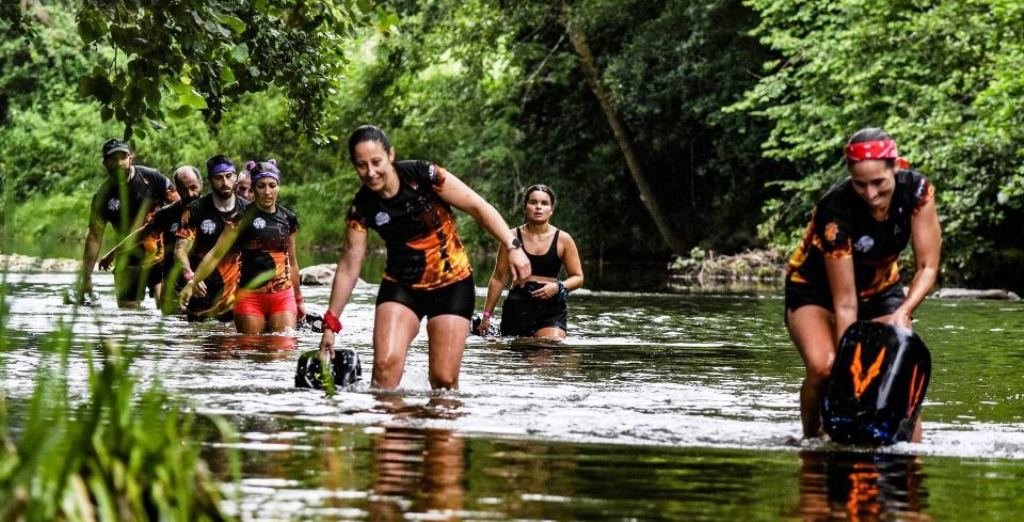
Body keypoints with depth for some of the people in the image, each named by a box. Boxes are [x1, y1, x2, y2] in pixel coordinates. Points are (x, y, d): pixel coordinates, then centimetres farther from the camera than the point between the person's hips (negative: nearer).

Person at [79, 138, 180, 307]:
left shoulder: (151, 177, -5)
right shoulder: (102, 197, -1)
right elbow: (94, 237, 0)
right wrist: (86, 278, -3)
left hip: (162, 257, -3)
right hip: (130, 263, 3)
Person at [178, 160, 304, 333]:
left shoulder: (288, 218, 10)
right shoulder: (243, 217, -2)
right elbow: (216, 254, -7)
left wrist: (299, 299, 25)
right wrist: (192, 283, -17)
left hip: (283, 297, 3)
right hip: (250, 296, -3)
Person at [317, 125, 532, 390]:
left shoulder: (422, 175, -15)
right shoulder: (362, 206, -6)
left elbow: (478, 207, -10)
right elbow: (350, 264, -1)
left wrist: (513, 246, -20)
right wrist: (331, 323, -2)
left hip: (452, 283, -2)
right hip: (401, 286, 2)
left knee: (444, 380, -5)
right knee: (385, 364, -20)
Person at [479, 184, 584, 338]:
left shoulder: (563, 239, 5)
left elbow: (578, 278, 10)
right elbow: (499, 278, 10)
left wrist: (558, 287, -11)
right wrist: (487, 314, 9)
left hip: (552, 309, -1)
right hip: (518, 307, 1)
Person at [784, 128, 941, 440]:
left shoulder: (916, 191, -23)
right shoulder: (836, 210, -34)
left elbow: (927, 267, -17)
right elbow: (845, 304, -32)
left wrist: (902, 314, -34)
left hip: (881, 290, 4)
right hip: (816, 292, -4)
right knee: (823, 368, -29)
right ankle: (811, 441, -7)